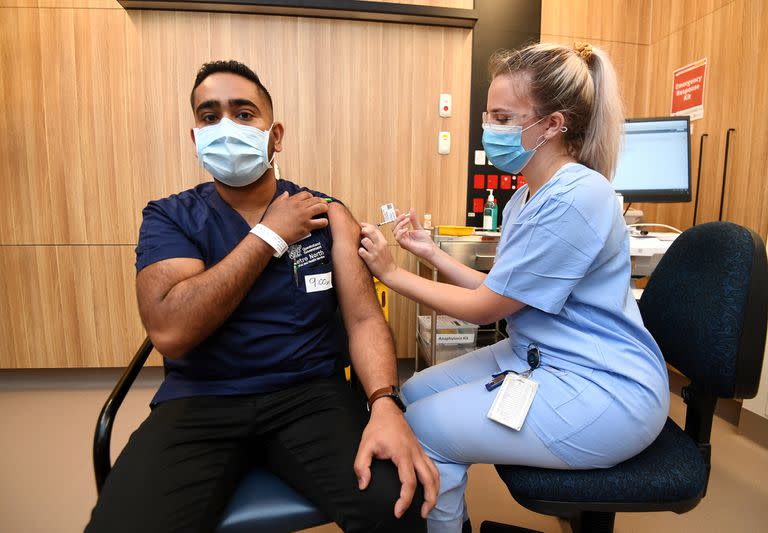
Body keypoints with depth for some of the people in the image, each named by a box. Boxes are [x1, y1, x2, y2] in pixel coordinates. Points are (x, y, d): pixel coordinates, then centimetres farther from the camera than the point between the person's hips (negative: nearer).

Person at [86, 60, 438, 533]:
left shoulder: (326, 214, 3)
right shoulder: (169, 217, 1)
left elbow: (364, 317, -5)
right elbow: (170, 332, -15)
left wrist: (385, 405, -23)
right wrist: (270, 235, -13)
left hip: (310, 392, 1)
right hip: (199, 400, 1)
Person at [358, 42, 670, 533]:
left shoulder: (573, 198, -23)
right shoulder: (527, 197, 7)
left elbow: (483, 308, -18)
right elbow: (500, 292, 6)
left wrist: (392, 272, -11)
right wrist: (431, 252, 1)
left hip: (605, 392, -9)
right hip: (540, 359, 10)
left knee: (421, 429, -12)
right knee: (413, 394, 7)